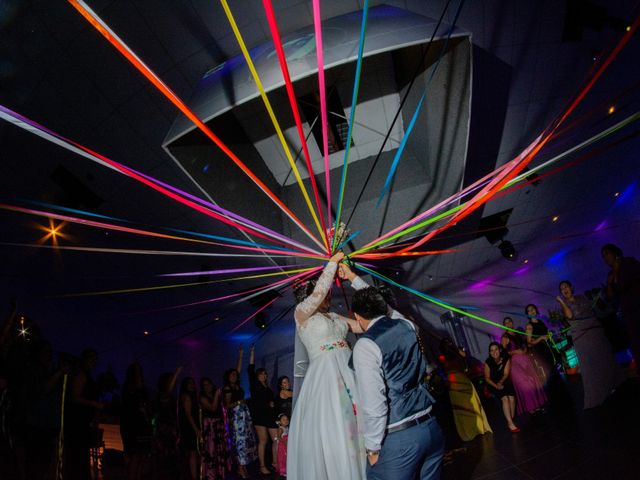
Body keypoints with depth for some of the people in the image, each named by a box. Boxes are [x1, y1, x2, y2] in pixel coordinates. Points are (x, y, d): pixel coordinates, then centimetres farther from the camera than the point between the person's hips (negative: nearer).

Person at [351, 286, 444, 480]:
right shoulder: (407, 325, 5)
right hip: (431, 428, 6)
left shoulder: (365, 345, -14)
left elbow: (373, 403, -18)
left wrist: (372, 448, -5)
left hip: (398, 438, -6)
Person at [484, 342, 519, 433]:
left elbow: (506, 374, -9)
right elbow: (487, 378, -8)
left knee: (511, 398, -21)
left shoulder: (506, 359, -9)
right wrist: (496, 386, -21)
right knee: (505, 399, -24)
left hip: (506, 382, 2)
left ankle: (510, 421, -9)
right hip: (494, 384, -2)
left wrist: (500, 383, -25)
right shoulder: (488, 362, -12)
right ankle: (510, 423, -24)